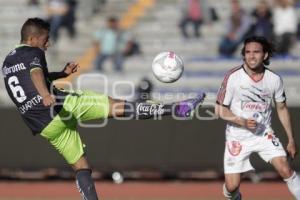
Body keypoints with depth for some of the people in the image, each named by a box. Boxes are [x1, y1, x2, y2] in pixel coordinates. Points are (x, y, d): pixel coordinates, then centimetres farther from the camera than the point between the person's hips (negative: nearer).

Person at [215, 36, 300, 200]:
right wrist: (243, 122, -25)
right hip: (238, 136, -1)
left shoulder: (275, 80, -8)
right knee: (232, 186, -3)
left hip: (264, 135, 1)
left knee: (285, 170, -19)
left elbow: (282, 109, 7)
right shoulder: (232, 77, -16)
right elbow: (220, 110, -10)